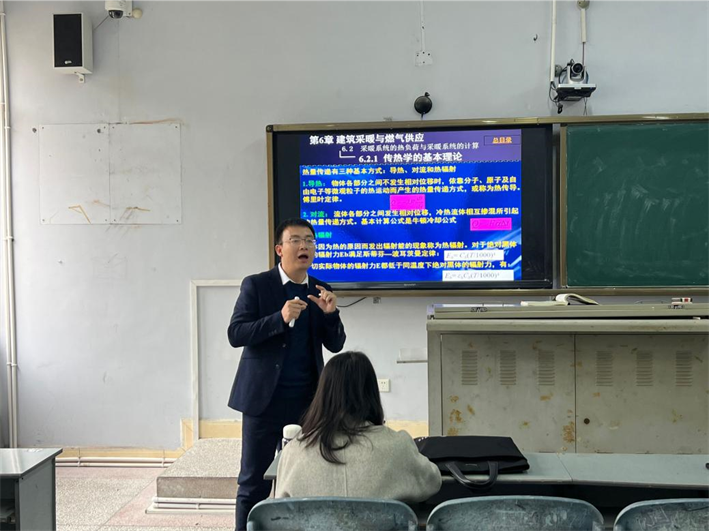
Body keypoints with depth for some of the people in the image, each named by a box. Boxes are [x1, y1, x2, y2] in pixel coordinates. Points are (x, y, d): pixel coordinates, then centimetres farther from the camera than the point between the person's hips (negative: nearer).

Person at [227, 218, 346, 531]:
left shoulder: (320, 291, 7)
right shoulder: (256, 285, -4)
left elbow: (336, 345, 6)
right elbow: (235, 334, -12)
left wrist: (330, 313, -14)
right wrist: (280, 318, -24)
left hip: (306, 401, 3)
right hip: (264, 398, -3)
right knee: (254, 482, 4)